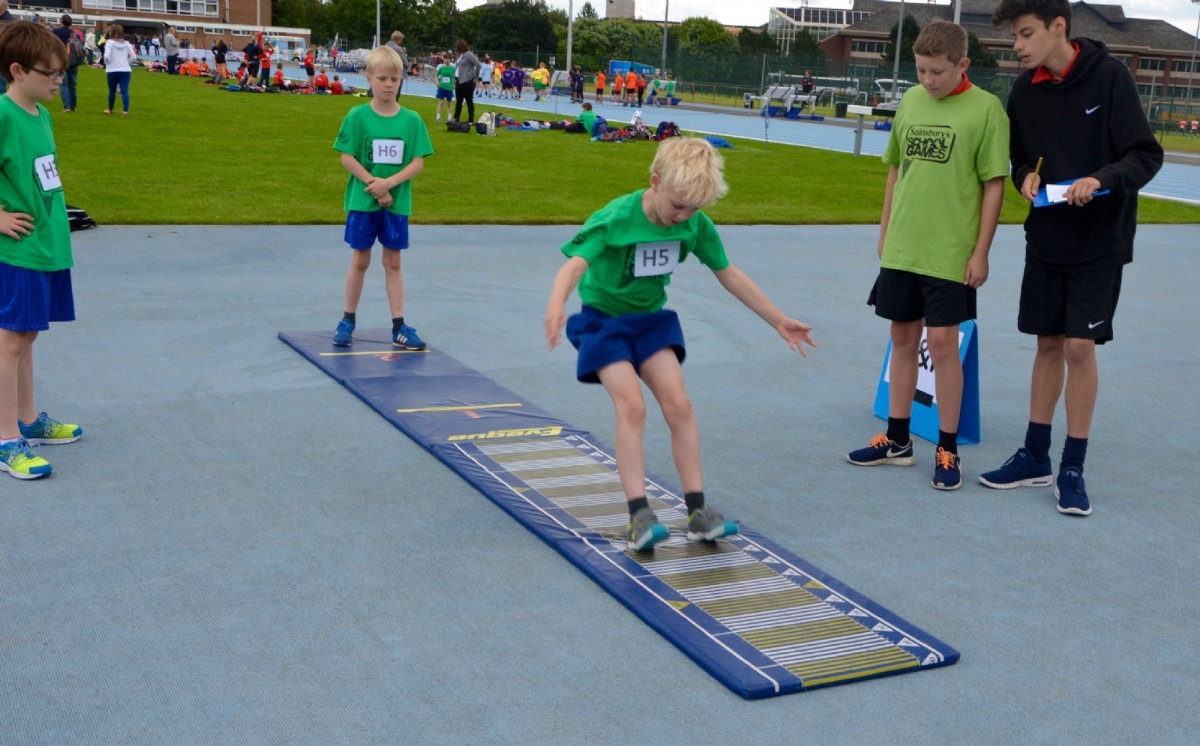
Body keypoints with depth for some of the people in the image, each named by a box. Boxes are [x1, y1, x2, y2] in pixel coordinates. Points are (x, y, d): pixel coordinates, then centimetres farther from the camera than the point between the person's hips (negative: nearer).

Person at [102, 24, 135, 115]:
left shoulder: (110, 42, -6)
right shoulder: (126, 43, 7)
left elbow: (107, 56, -18)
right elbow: (134, 56, 7)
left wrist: (107, 63, 1)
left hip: (113, 70, -3)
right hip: (125, 70, 3)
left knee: (112, 91, 14)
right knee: (125, 91, -5)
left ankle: (110, 109, 29)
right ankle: (125, 111, -16)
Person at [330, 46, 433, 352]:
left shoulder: (412, 119, -2)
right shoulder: (357, 116, -5)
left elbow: (418, 162, -4)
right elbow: (347, 157, -7)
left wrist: (389, 183, -17)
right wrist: (374, 185, -16)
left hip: (397, 203, 1)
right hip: (362, 201, -1)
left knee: (393, 263, 8)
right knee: (360, 260, 8)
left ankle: (399, 327, 12)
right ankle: (348, 321, 21)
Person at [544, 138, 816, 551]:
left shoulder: (696, 224, -10)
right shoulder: (616, 218, -25)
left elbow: (730, 275, 2)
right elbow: (575, 264, -38)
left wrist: (779, 321, 5)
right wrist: (557, 304, -60)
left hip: (651, 319, 4)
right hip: (603, 319, -4)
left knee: (678, 403, -8)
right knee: (632, 405, -20)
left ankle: (697, 510, -2)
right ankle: (639, 515, -18)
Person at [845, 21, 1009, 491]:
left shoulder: (985, 108, -8)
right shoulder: (910, 101, 7)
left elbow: (994, 184, -8)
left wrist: (980, 252, -10)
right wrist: (885, 231, 14)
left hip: (951, 254, -5)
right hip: (901, 249, 5)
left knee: (941, 342, -2)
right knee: (903, 337, 12)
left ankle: (947, 449, 11)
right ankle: (897, 440, 23)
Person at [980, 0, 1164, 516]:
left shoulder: (1109, 76, -13)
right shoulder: (1025, 90, 0)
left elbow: (1147, 155, -12)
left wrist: (1102, 178, -30)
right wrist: (1027, 177, -10)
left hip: (1100, 241, -4)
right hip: (1046, 238, 4)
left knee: (1080, 347, -5)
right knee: (1048, 344, 11)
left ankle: (1072, 468, 7)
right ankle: (1035, 457, 22)